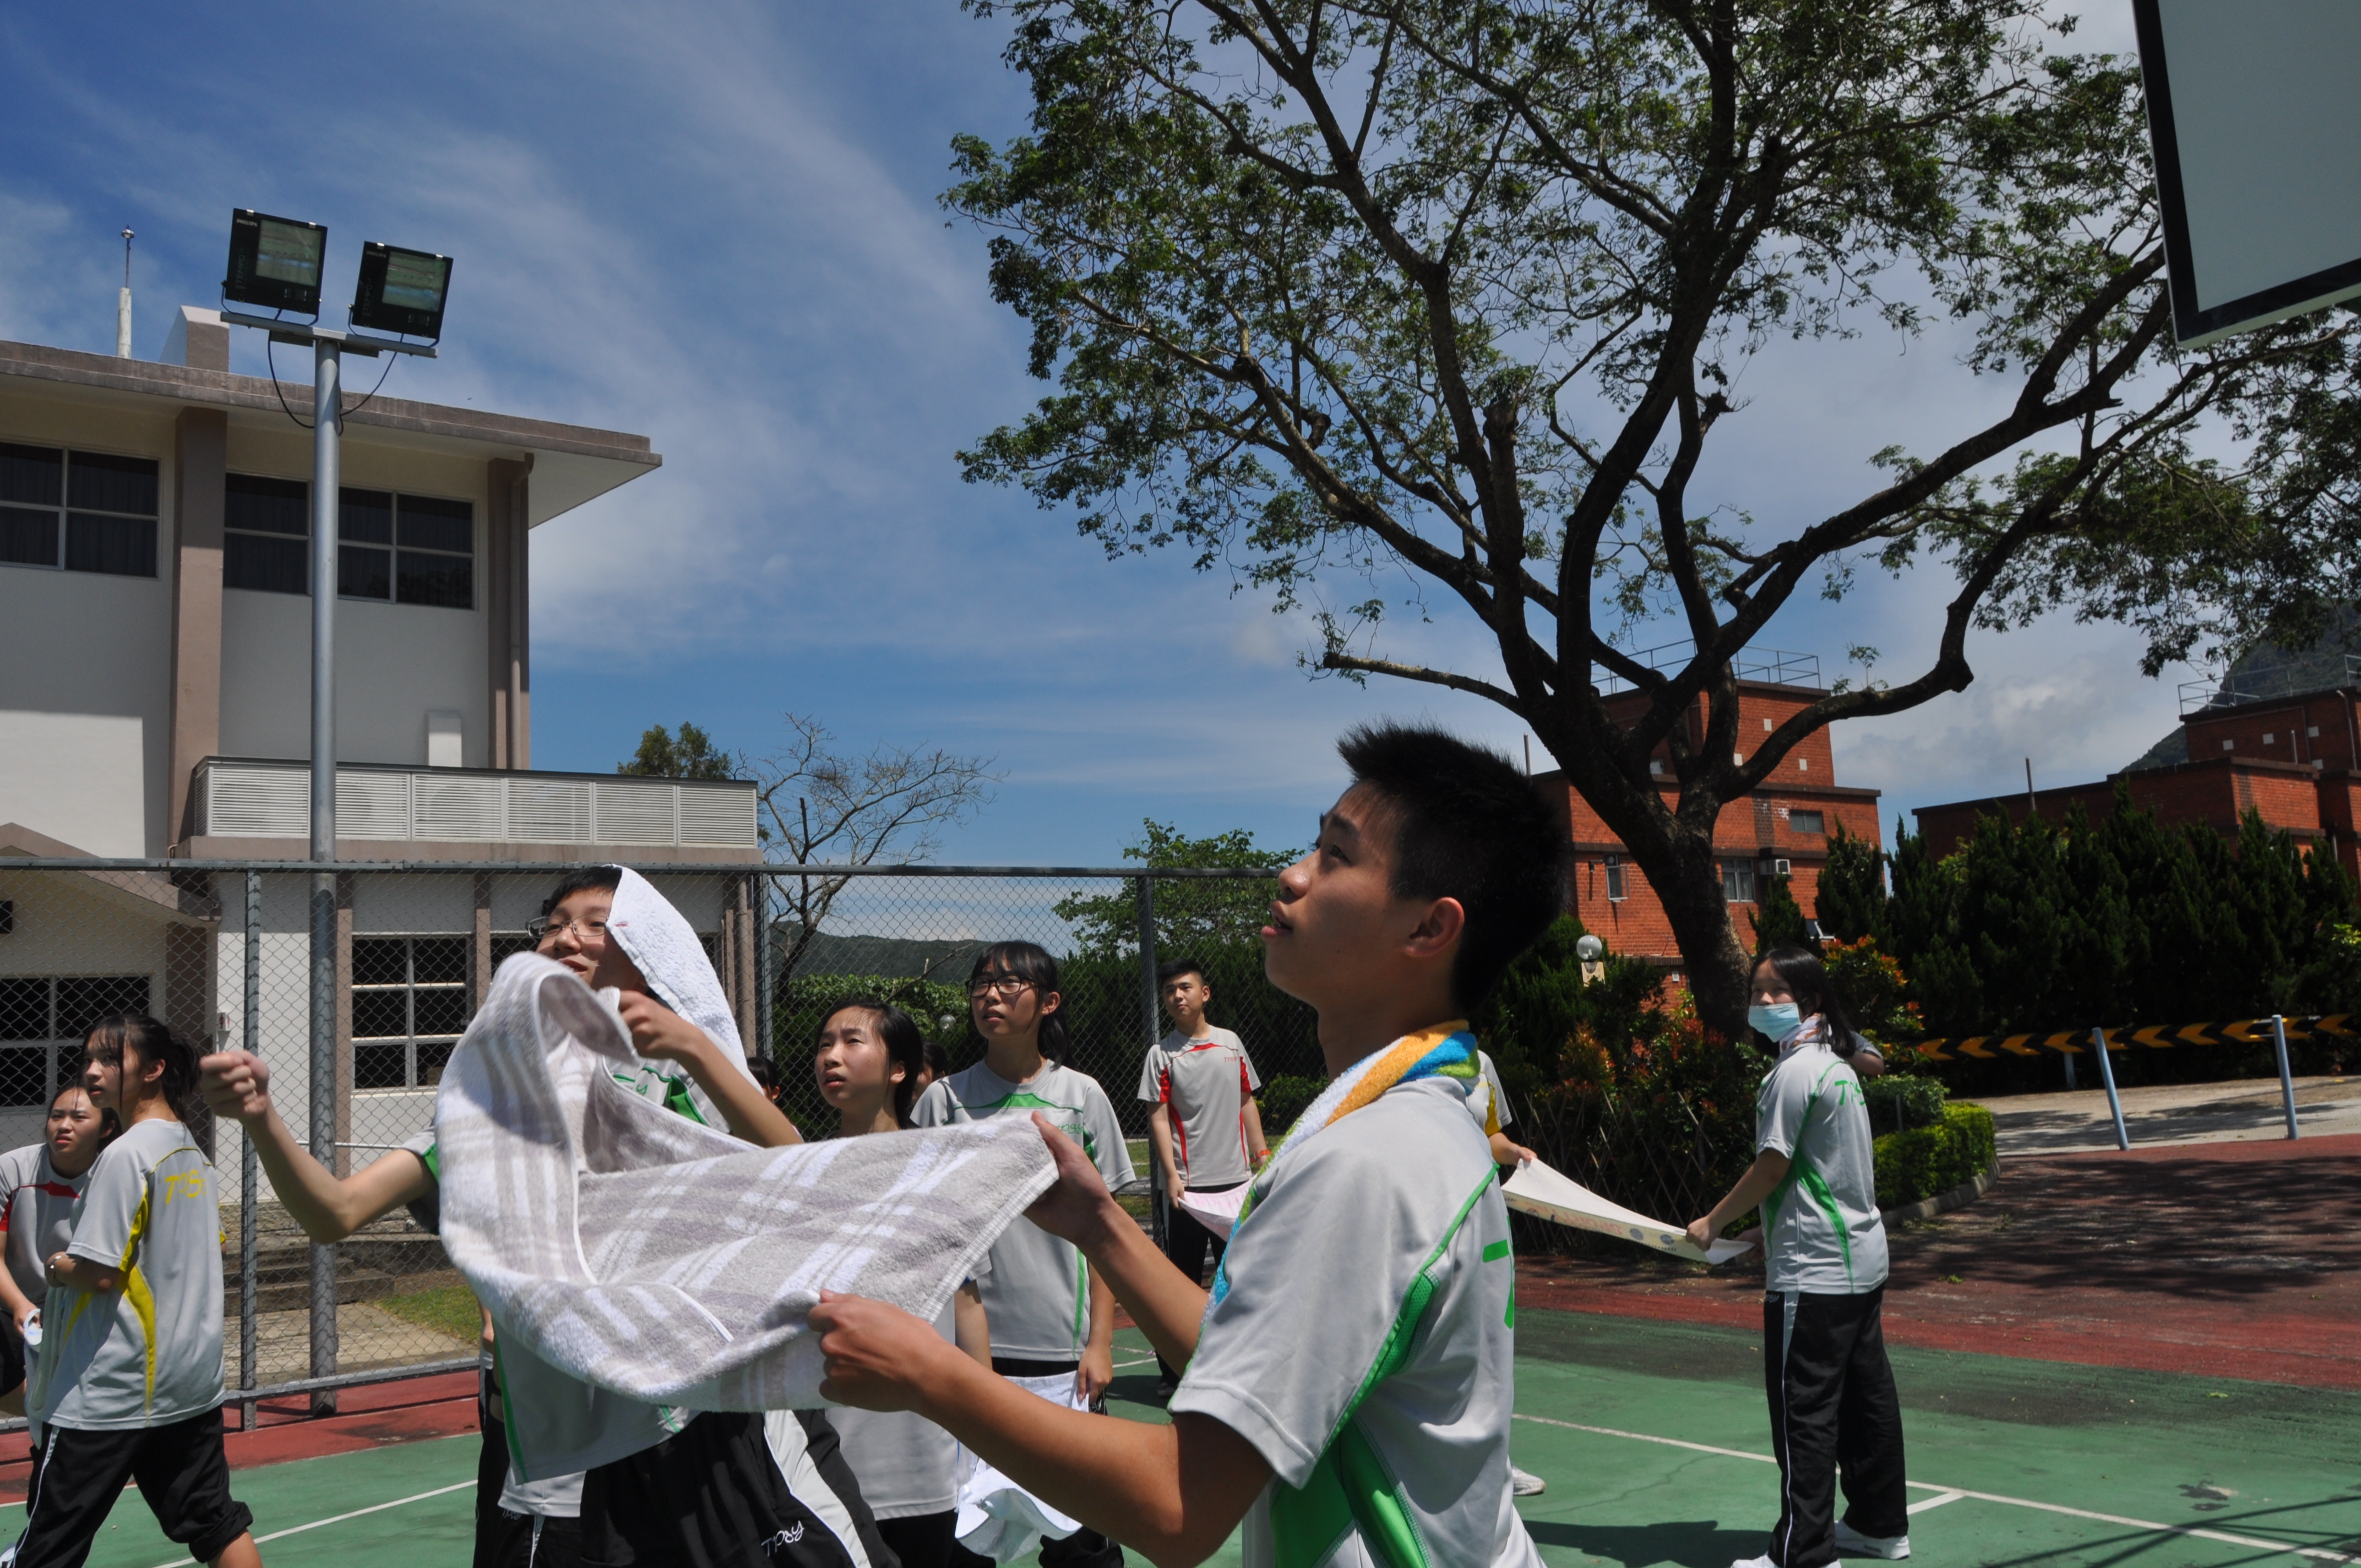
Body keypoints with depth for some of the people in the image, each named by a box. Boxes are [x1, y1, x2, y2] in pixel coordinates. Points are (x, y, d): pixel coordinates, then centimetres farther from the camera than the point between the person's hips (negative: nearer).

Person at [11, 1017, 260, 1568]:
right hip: (193, 1385, 8)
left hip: (107, 1393, -8)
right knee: (217, 1523, 12)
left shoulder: (124, 1155, -16)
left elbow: (98, 1274, -18)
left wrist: (54, 1268, 1)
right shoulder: (194, 1153, 8)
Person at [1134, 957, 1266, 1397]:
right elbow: (1158, 1117, -7)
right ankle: (1172, 1372, 11)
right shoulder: (1162, 1054, -3)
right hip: (1187, 1185, -4)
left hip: (1236, 1178, 4)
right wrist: (1171, 1175, -16)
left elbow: (1247, 1103, 15)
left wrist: (1262, 1155, 9)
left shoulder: (1231, 1043, 9)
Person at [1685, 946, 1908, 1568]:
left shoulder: (1795, 1071, -17)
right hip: (1863, 1258, 10)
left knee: (1803, 1411, -4)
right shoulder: (1837, 1065, 12)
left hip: (1813, 1272, -10)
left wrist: (1712, 1223, -4)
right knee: (1865, 1396, 17)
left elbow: (1771, 1168, -15)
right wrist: (1774, 1232, 19)